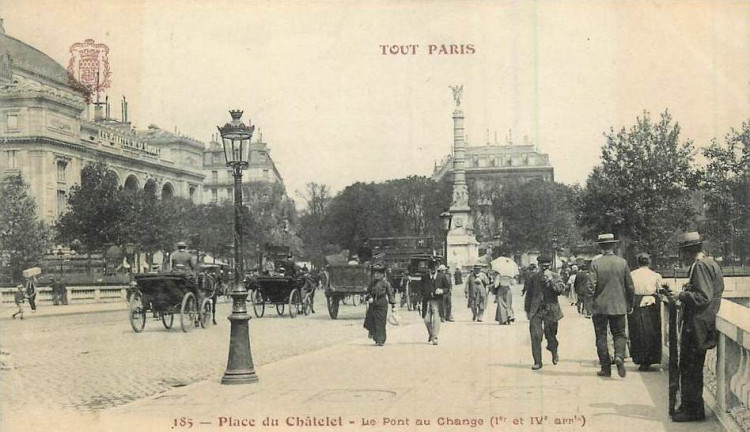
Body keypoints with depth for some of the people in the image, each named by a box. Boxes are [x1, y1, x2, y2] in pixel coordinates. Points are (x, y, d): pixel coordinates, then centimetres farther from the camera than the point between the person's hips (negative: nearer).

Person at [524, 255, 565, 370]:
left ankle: (554, 352, 40)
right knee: (535, 336, -9)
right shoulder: (533, 278, 7)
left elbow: (561, 290, -13)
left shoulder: (555, 277, 2)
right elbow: (529, 295, 14)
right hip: (536, 310, 1)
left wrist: (550, 279, -19)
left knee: (550, 335, 7)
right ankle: (537, 362, -1)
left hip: (551, 310, -1)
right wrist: (527, 310, 13)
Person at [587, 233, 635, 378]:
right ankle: (619, 356, -15)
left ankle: (606, 368, 9)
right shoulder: (622, 262, -1)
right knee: (619, 333, 12)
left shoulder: (596, 263, -9)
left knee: (601, 336, 7)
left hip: (600, 306, -1)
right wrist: (630, 305, 14)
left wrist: (589, 296, 7)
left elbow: (592, 285, -13)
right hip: (618, 306, 1)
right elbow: (630, 286, 3)